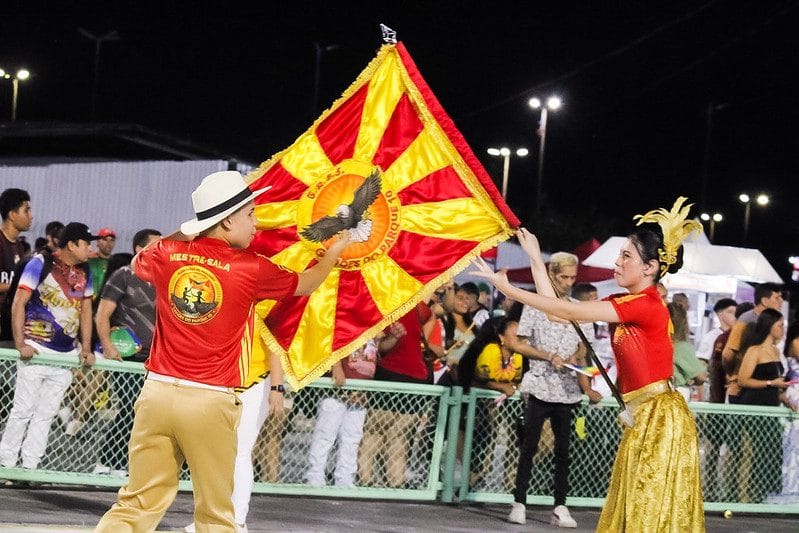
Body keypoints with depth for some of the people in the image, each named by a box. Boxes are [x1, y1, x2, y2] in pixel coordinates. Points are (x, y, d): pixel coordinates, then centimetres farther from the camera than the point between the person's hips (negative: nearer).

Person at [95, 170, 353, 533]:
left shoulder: (166, 254, 3)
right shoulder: (251, 269, -6)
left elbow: (136, 264, 28)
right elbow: (305, 284, 14)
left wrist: (180, 235, 29)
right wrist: (333, 253, 32)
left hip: (157, 392, 3)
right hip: (210, 402, -3)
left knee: (139, 502, 8)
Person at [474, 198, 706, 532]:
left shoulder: (646, 305, -17)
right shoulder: (622, 304, 11)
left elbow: (568, 312, -17)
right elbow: (559, 310, 12)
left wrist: (508, 288, -13)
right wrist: (535, 258, 14)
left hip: (660, 418, -9)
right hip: (641, 417, 9)